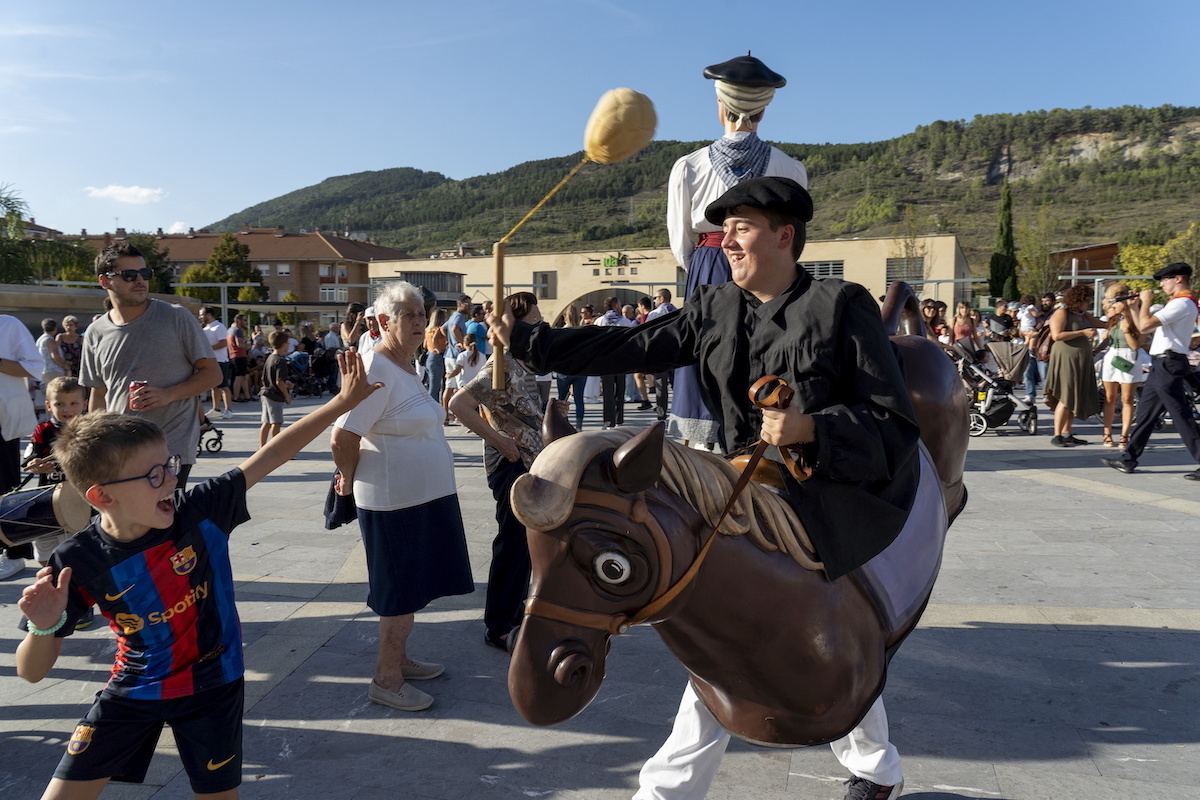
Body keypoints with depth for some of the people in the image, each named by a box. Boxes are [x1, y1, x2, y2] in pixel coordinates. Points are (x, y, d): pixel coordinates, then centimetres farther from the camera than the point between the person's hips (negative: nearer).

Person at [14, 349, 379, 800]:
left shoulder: (200, 512, -19)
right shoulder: (78, 563, -19)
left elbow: (270, 457, -16)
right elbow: (32, 672, -11)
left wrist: (344, 402, -15)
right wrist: (45, 627, -35)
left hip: (211, 684, 0)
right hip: (132, 691, 0)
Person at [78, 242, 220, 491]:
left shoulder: (176, 317, -2)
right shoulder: (96, 334, 9)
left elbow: (212, 373, -1)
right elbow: (98, 395, 18)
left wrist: (167, 395, -15)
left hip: (172, 447, -4)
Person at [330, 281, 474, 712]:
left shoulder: (408, 363, 11)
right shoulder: (376, 369, -19)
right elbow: (342, 438, -22)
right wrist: (348, 481, -6)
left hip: (426, 497, 9)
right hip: (395, 500, -9)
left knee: (414, 585, 19)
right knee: (402, 590, 2)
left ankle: (399, 657, 36)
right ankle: (386, 680, 16)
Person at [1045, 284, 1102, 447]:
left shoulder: (1084, 315, 17)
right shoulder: (1062, 313, -8)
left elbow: (1103, 324, 17)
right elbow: (1057, 335, -19)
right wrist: (1082, 332, -18)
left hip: (1081, 363, 9)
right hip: (1066, 360, -9)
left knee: (1077, 398, 9)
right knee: (1066, 398, -11)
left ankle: (1066, 434, 15)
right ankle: (1056, 436, -7)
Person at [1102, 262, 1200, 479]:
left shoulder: (1182, 303, -14)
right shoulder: (1178, 303, 20)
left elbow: (1145, 325, -22)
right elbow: (1143, 327, 22)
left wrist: (1146, 301, -8)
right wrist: (1134, 307, 12)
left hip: (1168, 365, -11)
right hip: (1161, 365, 11)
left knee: (1181, 416, -8)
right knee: (1145, 412, 11)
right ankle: (1128, 460, 16)